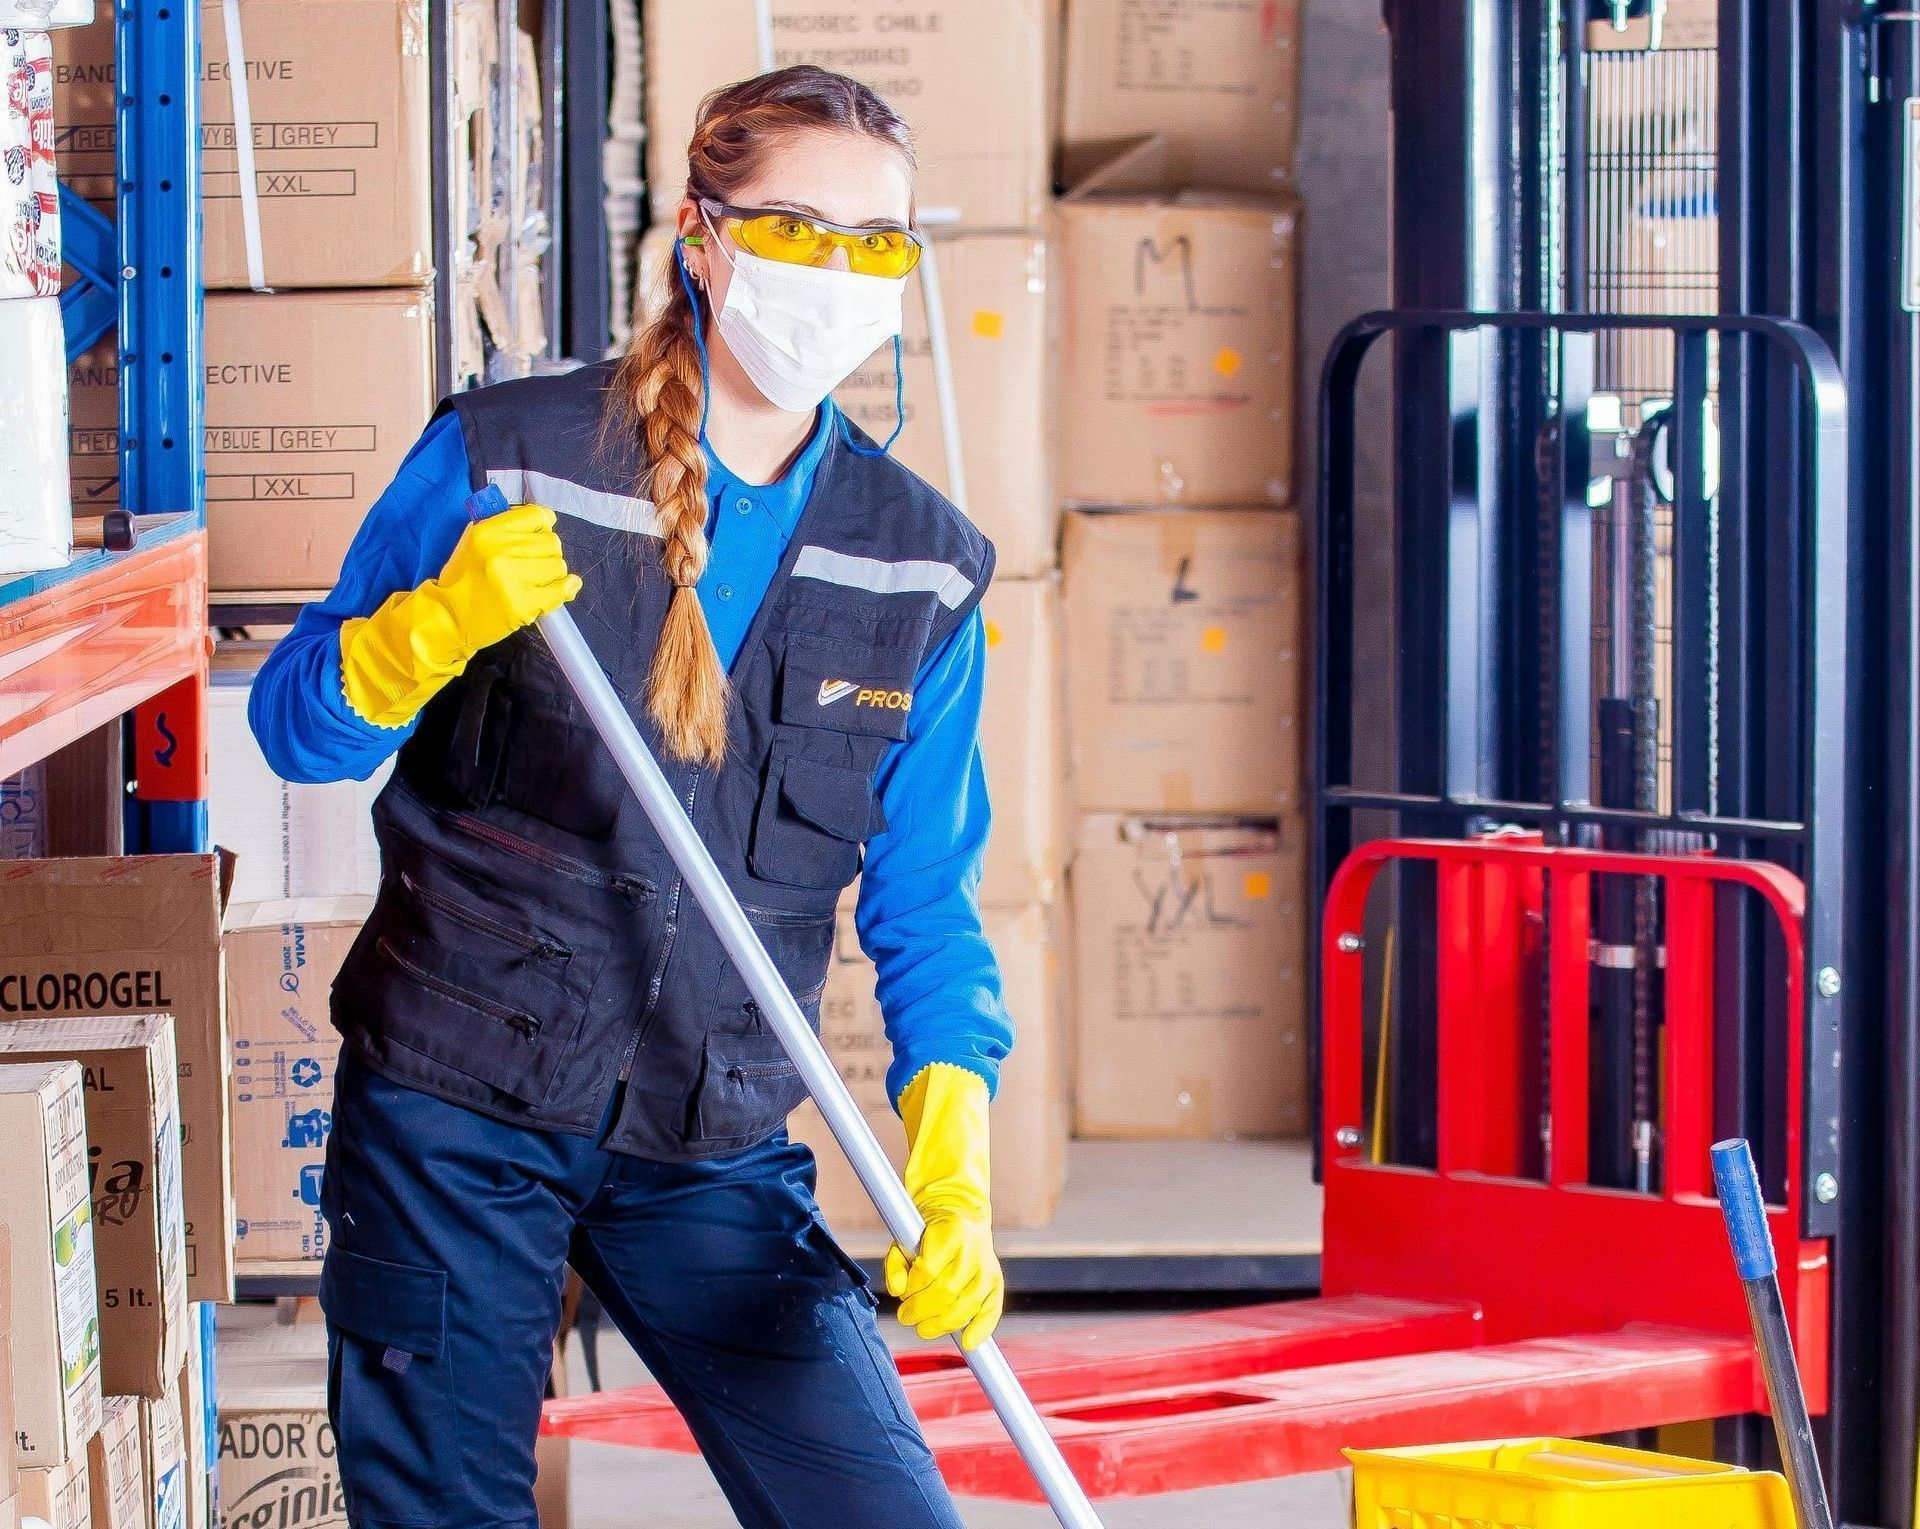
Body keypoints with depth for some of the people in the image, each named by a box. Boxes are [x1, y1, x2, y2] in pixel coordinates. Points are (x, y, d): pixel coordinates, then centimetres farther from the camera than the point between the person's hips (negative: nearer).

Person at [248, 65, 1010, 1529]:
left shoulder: (922, 568, 4)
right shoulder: (505, 459, -4)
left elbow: (924, 901, 5)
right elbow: (297, 727, -1)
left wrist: (951, 1153, -10)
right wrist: (440, 627, -22)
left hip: (716, 1150, 2)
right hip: (453, 1113, -2)